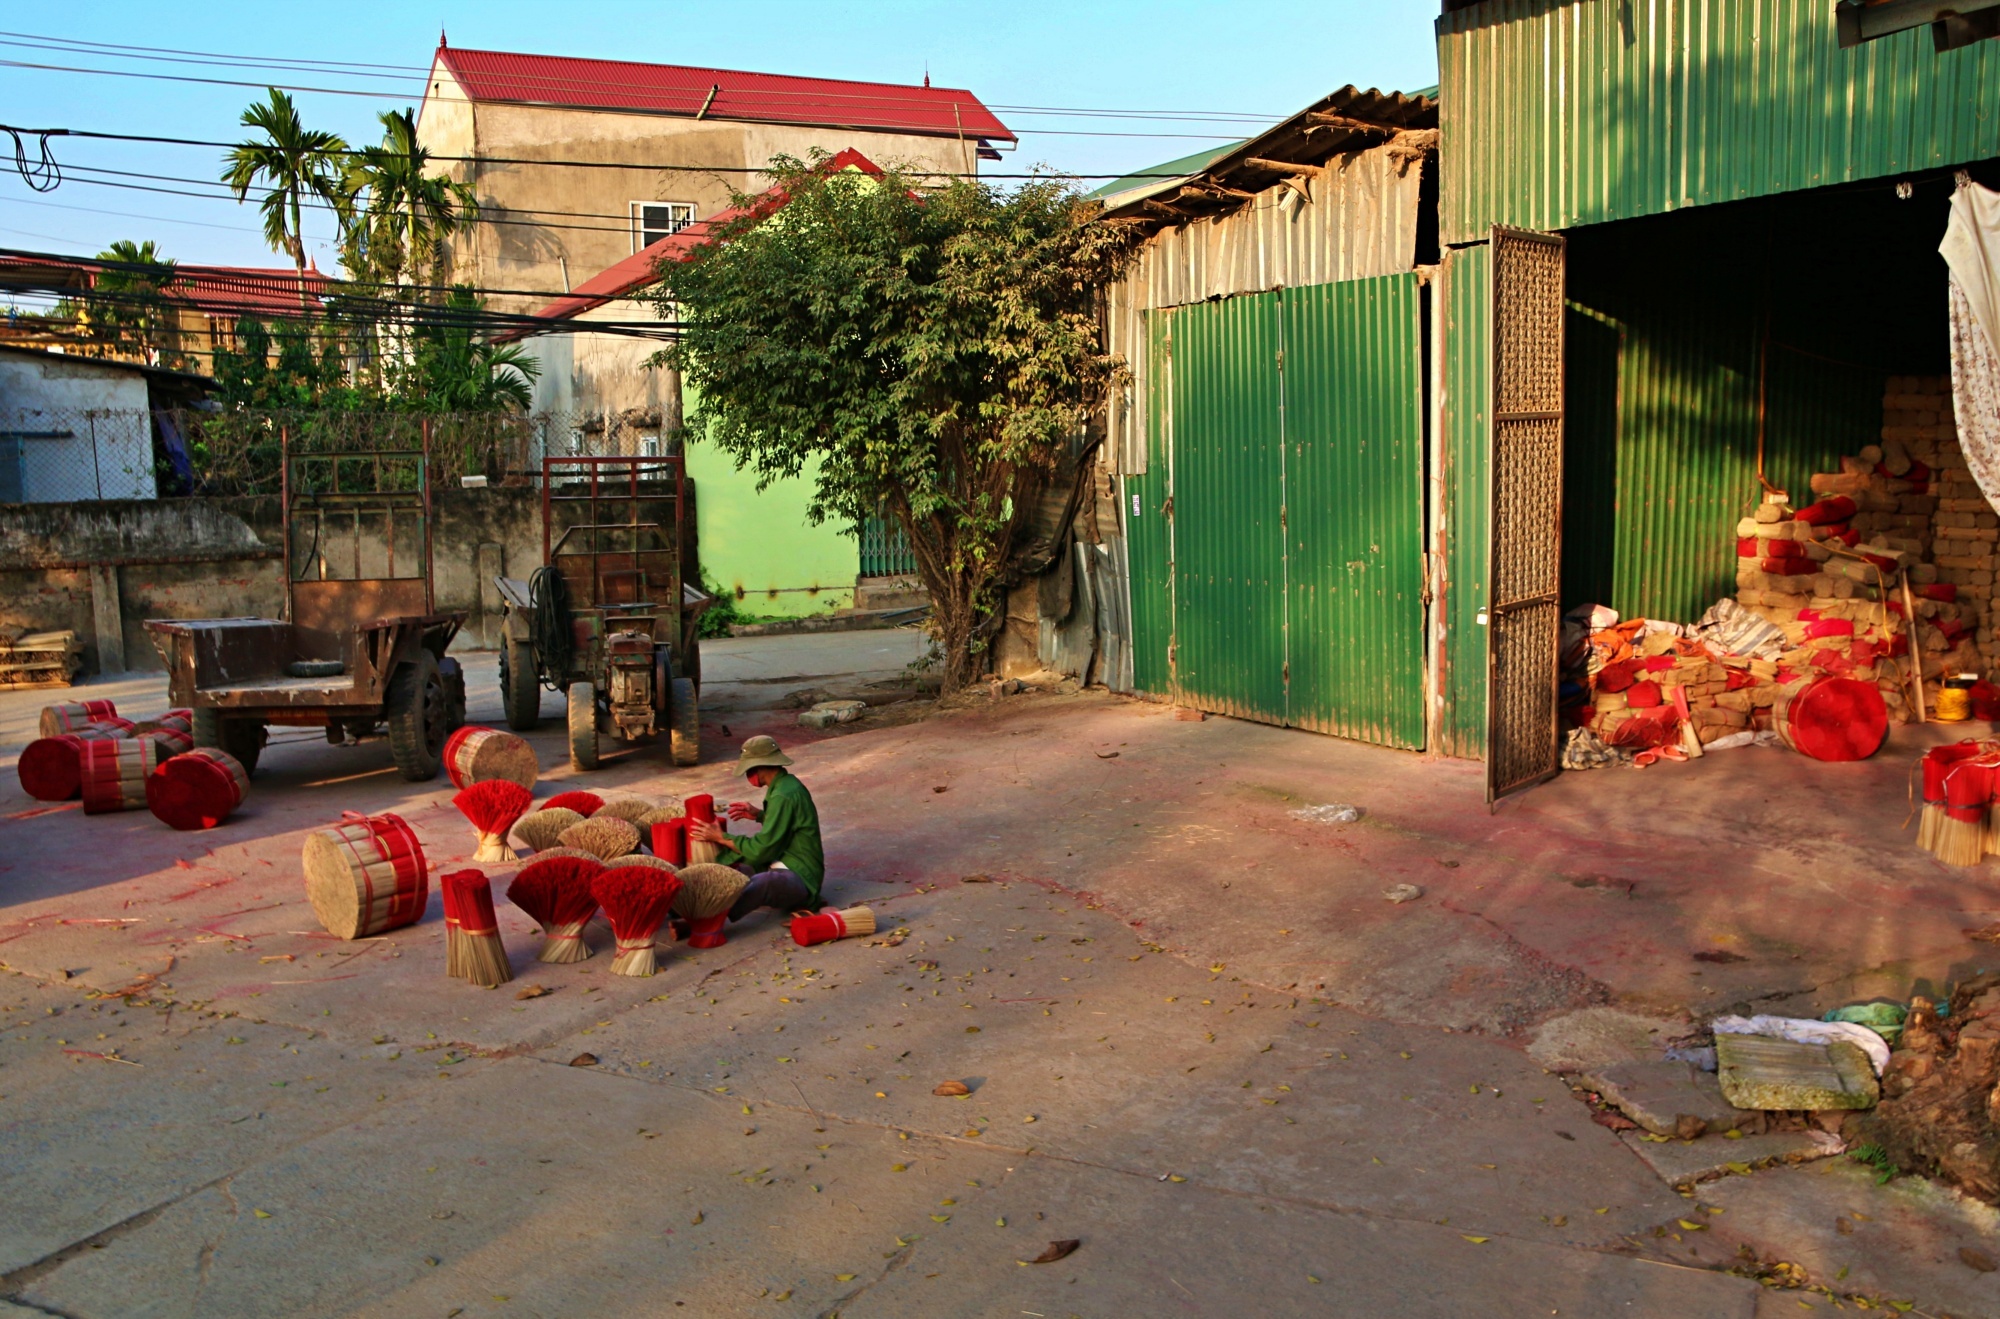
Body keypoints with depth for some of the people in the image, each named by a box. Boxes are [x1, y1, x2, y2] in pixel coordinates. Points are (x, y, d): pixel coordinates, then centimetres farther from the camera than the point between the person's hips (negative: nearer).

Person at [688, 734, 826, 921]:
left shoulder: (783, 796, -18)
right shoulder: (787, 783, 10)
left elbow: (762, 849, -16)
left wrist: (721, 838, -6)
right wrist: (760, 815, 14)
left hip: (799, 877, -11)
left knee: (759, 884, -39)